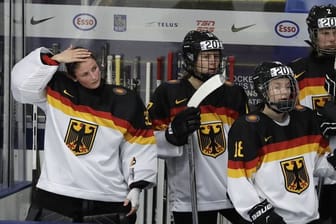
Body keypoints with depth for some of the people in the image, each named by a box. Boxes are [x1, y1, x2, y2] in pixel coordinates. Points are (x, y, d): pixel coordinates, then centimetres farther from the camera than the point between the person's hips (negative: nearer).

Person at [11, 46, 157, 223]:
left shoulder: (125, 101, -1)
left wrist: (136, 186, -4)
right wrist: (53, 59, -13)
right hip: (57, 194, 0)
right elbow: (21, 82, -10)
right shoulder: (57, 89, 1)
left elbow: (140, 147, 2)